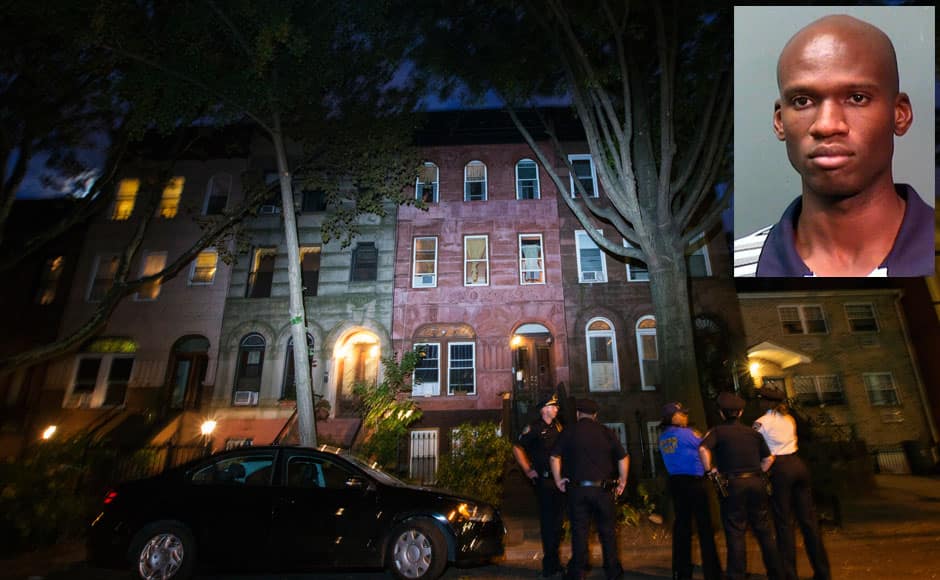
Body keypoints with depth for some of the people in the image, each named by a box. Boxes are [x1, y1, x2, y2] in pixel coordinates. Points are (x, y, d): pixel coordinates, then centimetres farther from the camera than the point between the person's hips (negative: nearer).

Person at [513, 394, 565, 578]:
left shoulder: (557, 427, 10)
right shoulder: (534, 428, -9)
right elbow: (517, 448, -7)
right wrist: (528, 471, -10)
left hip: (559, 478, 7)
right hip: (544, 479, -6)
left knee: (557, 519, 15)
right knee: (547, 520, 0)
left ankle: (553, 561, 32)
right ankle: (550, 563, 14)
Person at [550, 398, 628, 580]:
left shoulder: (569, 432, 0)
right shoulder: (606, 432, 2)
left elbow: (555, 457, -7)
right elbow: (623, 457, 1)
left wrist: (558, 480, 3)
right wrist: (623, 482, 12)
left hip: (577, 488, -1)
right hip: (603, 488, 1)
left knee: (579, 531, 8)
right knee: (607, 530, 15)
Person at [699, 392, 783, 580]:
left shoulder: (717, 431, -4)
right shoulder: (753, 432, 11)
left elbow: (703, 449, -21)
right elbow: (768, 458, 12)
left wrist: (710, 469, -7)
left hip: (733, 485, -4)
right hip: (756, 482, 4)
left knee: (735, 534, 3)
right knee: (763, 531, 18)